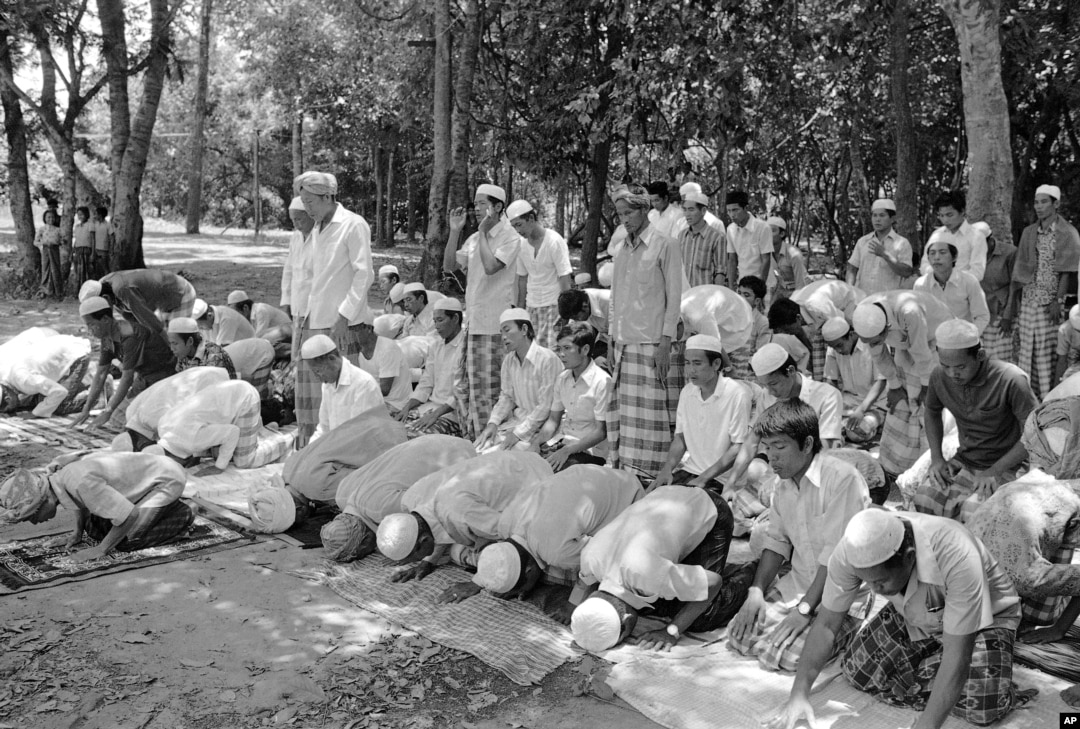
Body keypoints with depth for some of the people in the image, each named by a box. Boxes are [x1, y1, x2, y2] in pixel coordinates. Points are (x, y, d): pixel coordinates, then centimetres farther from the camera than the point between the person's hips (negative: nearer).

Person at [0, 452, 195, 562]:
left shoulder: (82, 482, -34)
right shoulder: (51, 475, -7)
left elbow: (130, 515, -30)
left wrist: (101, 549, -21)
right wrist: (78, 532, 6)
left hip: (167, 479, -9)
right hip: (145, 474, 9)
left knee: (125, 542, -18)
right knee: (96, 530, 6)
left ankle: (181, 516, 0)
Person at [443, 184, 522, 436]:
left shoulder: (510, 237, -7)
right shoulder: (474, 238, 15)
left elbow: (491, 267, -22)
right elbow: (449, 266, 10)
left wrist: (483, 232, -13)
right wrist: (455, 231, 3)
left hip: (495, 323, -7)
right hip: (473, 320, 7)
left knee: (492, 385, -4)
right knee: (474, 383, 12)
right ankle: (477, 435, 21)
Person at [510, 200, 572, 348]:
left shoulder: (555, 241, -12)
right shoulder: (522, 244, 6)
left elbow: (565, 279, -12)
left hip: (553, 306, -5)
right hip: (531, 306, 6)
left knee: (550, 350, -11)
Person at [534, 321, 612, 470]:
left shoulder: (602, 381, -15)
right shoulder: (561, 379, 7)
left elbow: (601, 432, -15)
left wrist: (566, 451, -21)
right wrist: (535, 444, -4)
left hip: (590, 451, -6)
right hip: (562, 442, 6)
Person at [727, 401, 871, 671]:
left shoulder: (842, 477, -20)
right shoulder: (785, 485, 7)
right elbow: (776, 543, 11)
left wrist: (805, 608, -22)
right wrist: (756, 591, -3)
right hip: (795, 585, 8)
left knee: (785, 654, -22)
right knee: (738, 636, -6)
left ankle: (845, 634, 6)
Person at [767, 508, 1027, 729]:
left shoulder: (957, 557, -43)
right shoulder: (853, 551, -29)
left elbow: (957, 657, -38)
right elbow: (826, 624, -17)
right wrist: (799, 693, -24)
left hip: (985, 616, -4)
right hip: (913, 615, 4)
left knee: (982, 708, -25)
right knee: (857, 670, -9)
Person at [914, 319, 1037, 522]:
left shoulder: (1011, 380, -22)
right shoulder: (940, 375, -7)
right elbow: (932, 412, 15)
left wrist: (994, 471, -19)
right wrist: (936, 457, 2)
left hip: (1005, 467, -5)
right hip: (963, 461, 5)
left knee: (972, 514, -30)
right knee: (923, 501, -19)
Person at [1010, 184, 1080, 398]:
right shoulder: (1029, 233, 12)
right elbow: (1020, 270, 10)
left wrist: (1058, 300, -16)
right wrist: (1014, 304, 5)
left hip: (1053, 299, -4)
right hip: (1029, 300, 4)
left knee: (1050, 350, -5)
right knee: (1027, 349, 3)